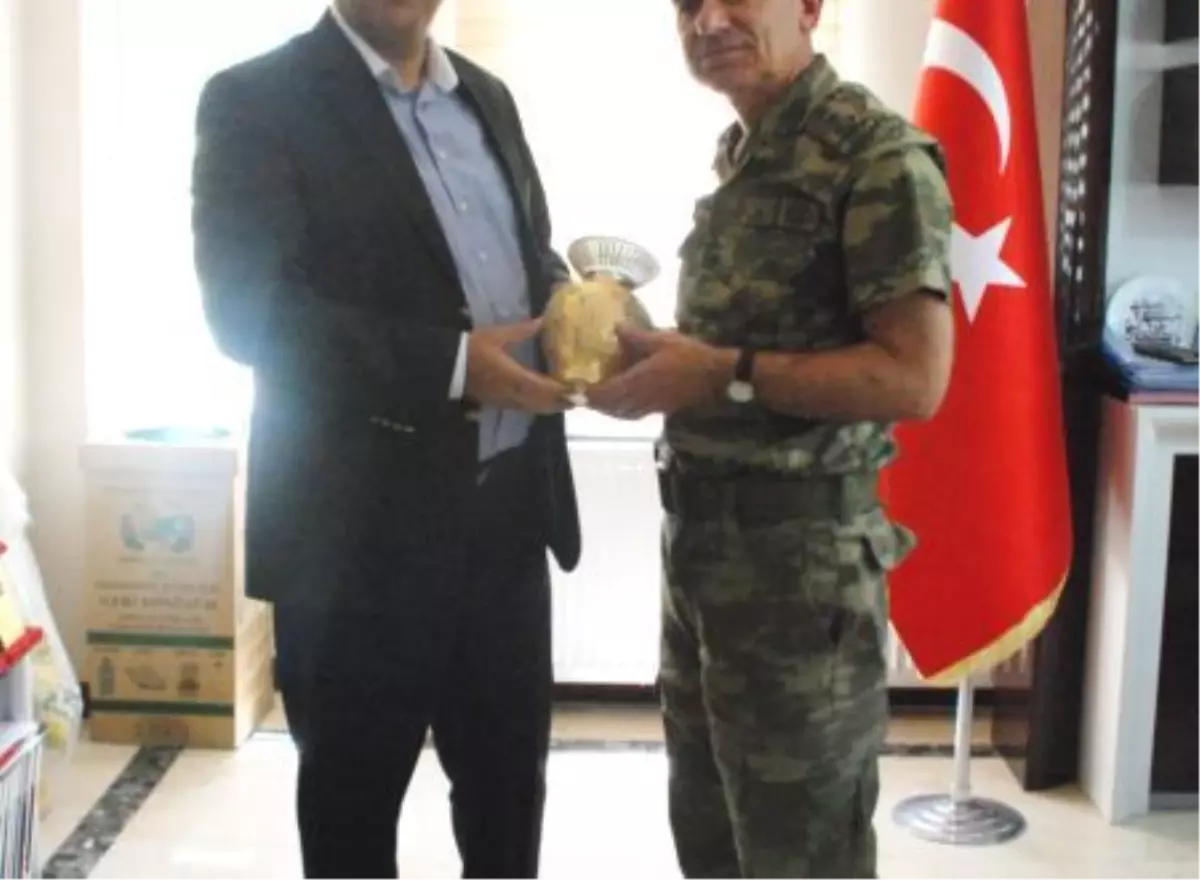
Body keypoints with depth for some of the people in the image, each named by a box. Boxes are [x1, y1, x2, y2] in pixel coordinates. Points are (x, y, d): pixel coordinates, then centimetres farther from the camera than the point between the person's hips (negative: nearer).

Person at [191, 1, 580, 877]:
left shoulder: (487, 97, 13)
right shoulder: (257, 99, -7)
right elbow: (250, 306, -17)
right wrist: (452, 364, -24)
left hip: (506, 504, 6)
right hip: (363, 518, -6)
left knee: (510, 774, 17)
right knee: (354, 791, 12)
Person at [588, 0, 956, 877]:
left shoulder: (878, 155, -13)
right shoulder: (739, 155, 13)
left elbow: (914, 377, -19)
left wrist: (723, 374, -21)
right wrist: (646, 354, 2)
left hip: (801, 554, -8)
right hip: (699, 538, 8)